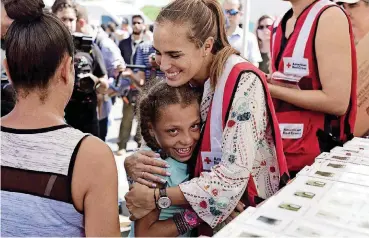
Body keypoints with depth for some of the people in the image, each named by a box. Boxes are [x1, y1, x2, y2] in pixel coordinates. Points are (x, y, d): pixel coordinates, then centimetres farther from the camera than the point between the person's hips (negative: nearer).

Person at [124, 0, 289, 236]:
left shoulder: (243, 82, -21)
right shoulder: (181, 77, -4)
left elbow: (234, 174, -23)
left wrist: (157, 197, -21)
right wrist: (131, 162, -18)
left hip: (248, 212, -5)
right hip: (200, 210, 5)